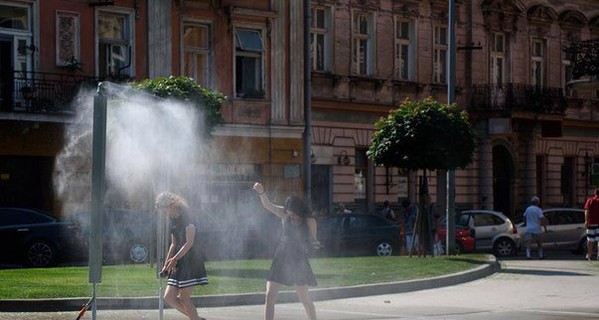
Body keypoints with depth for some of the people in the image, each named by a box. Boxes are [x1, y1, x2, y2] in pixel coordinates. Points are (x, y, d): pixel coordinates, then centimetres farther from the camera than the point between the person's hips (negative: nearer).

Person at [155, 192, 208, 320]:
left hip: (191, 260, -9)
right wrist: (166, 265, 14)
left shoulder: (186, 218, -11)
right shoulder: (173, 220, 14)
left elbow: (189, 242, -17)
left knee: (184, 298, -10)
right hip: (179, 263, 9)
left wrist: (175, 259, -22)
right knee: (169, 297, 2)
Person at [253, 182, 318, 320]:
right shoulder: (284, 215, 1)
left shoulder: (310, 222, -4)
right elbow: (267, 205, -10)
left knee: (305, 299, 4)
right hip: (281, 259, 2)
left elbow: (312, 239, 1)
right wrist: (261, 192, -28)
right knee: (269, 296, -9)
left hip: (298, 262, -2)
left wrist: (315, 243, -23)